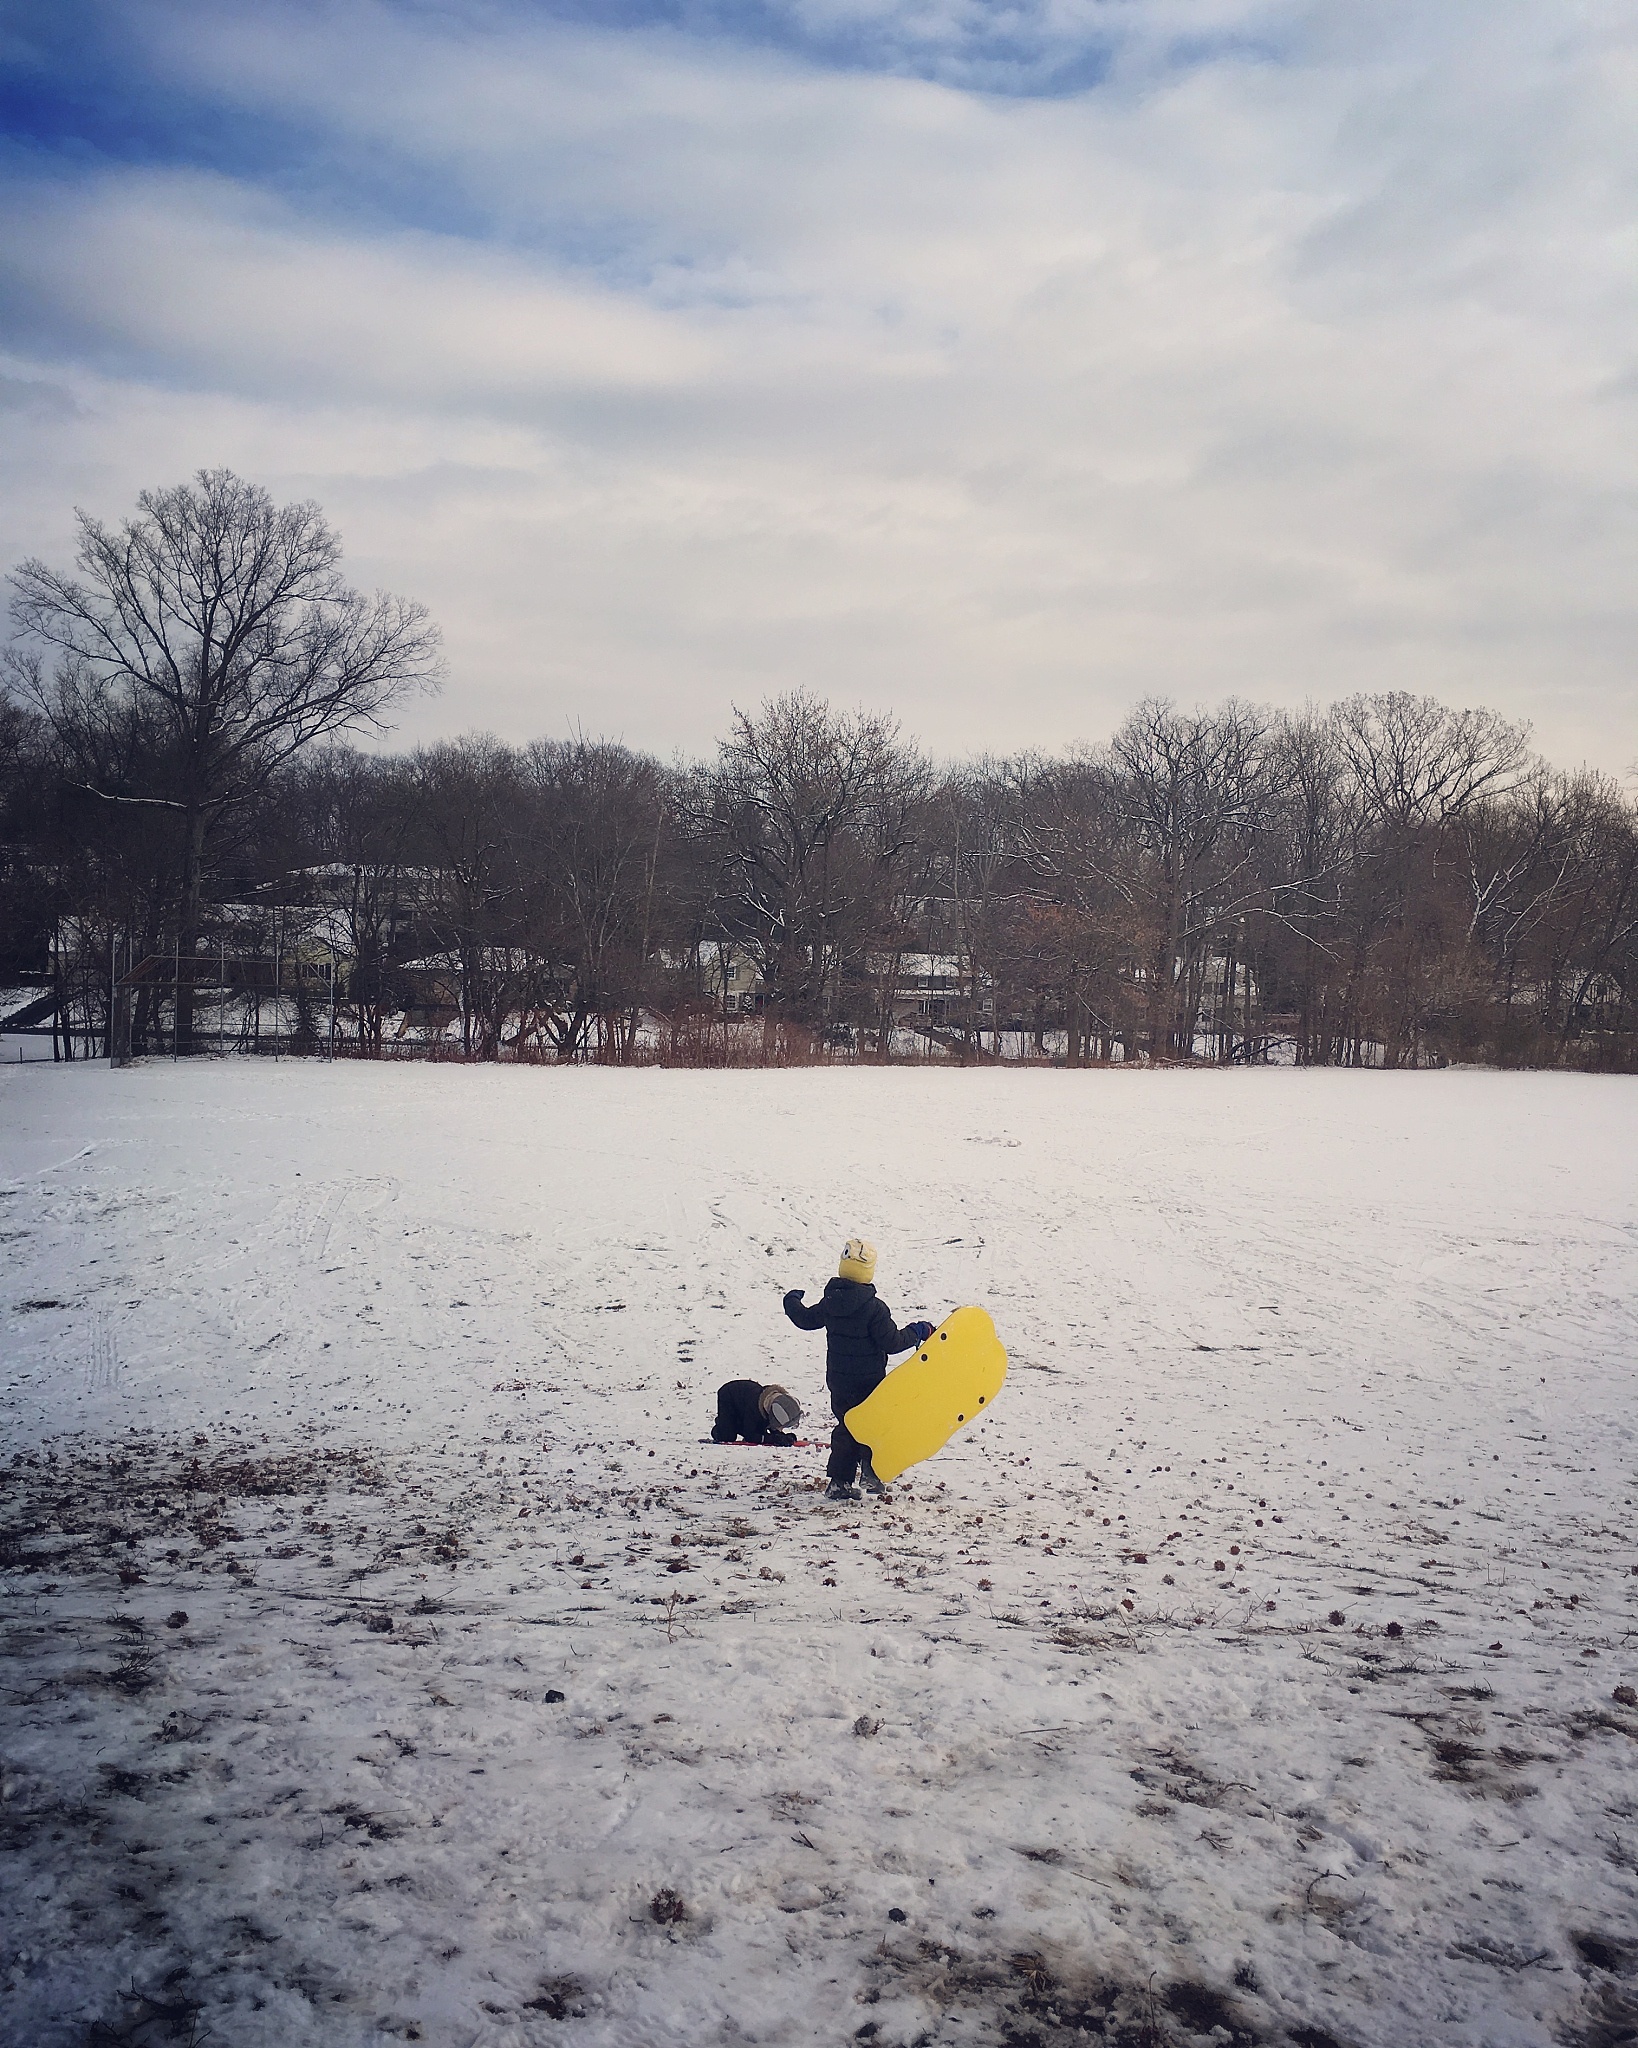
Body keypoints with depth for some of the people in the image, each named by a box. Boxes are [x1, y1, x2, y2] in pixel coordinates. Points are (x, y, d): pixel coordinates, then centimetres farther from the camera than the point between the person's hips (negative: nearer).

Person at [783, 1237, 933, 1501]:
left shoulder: (829, 1303, -3)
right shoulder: (874, 1308, -19)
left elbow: (805, 1319, 15)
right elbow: (891, 1343, -17)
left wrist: (792, 1301, 35)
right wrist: (917, 1332, -2)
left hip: (838, 1378, 5)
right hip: (869, 1379, -5)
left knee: (846, 1425, 16)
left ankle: (839, 1481, 15)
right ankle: (870, 1470, 2)